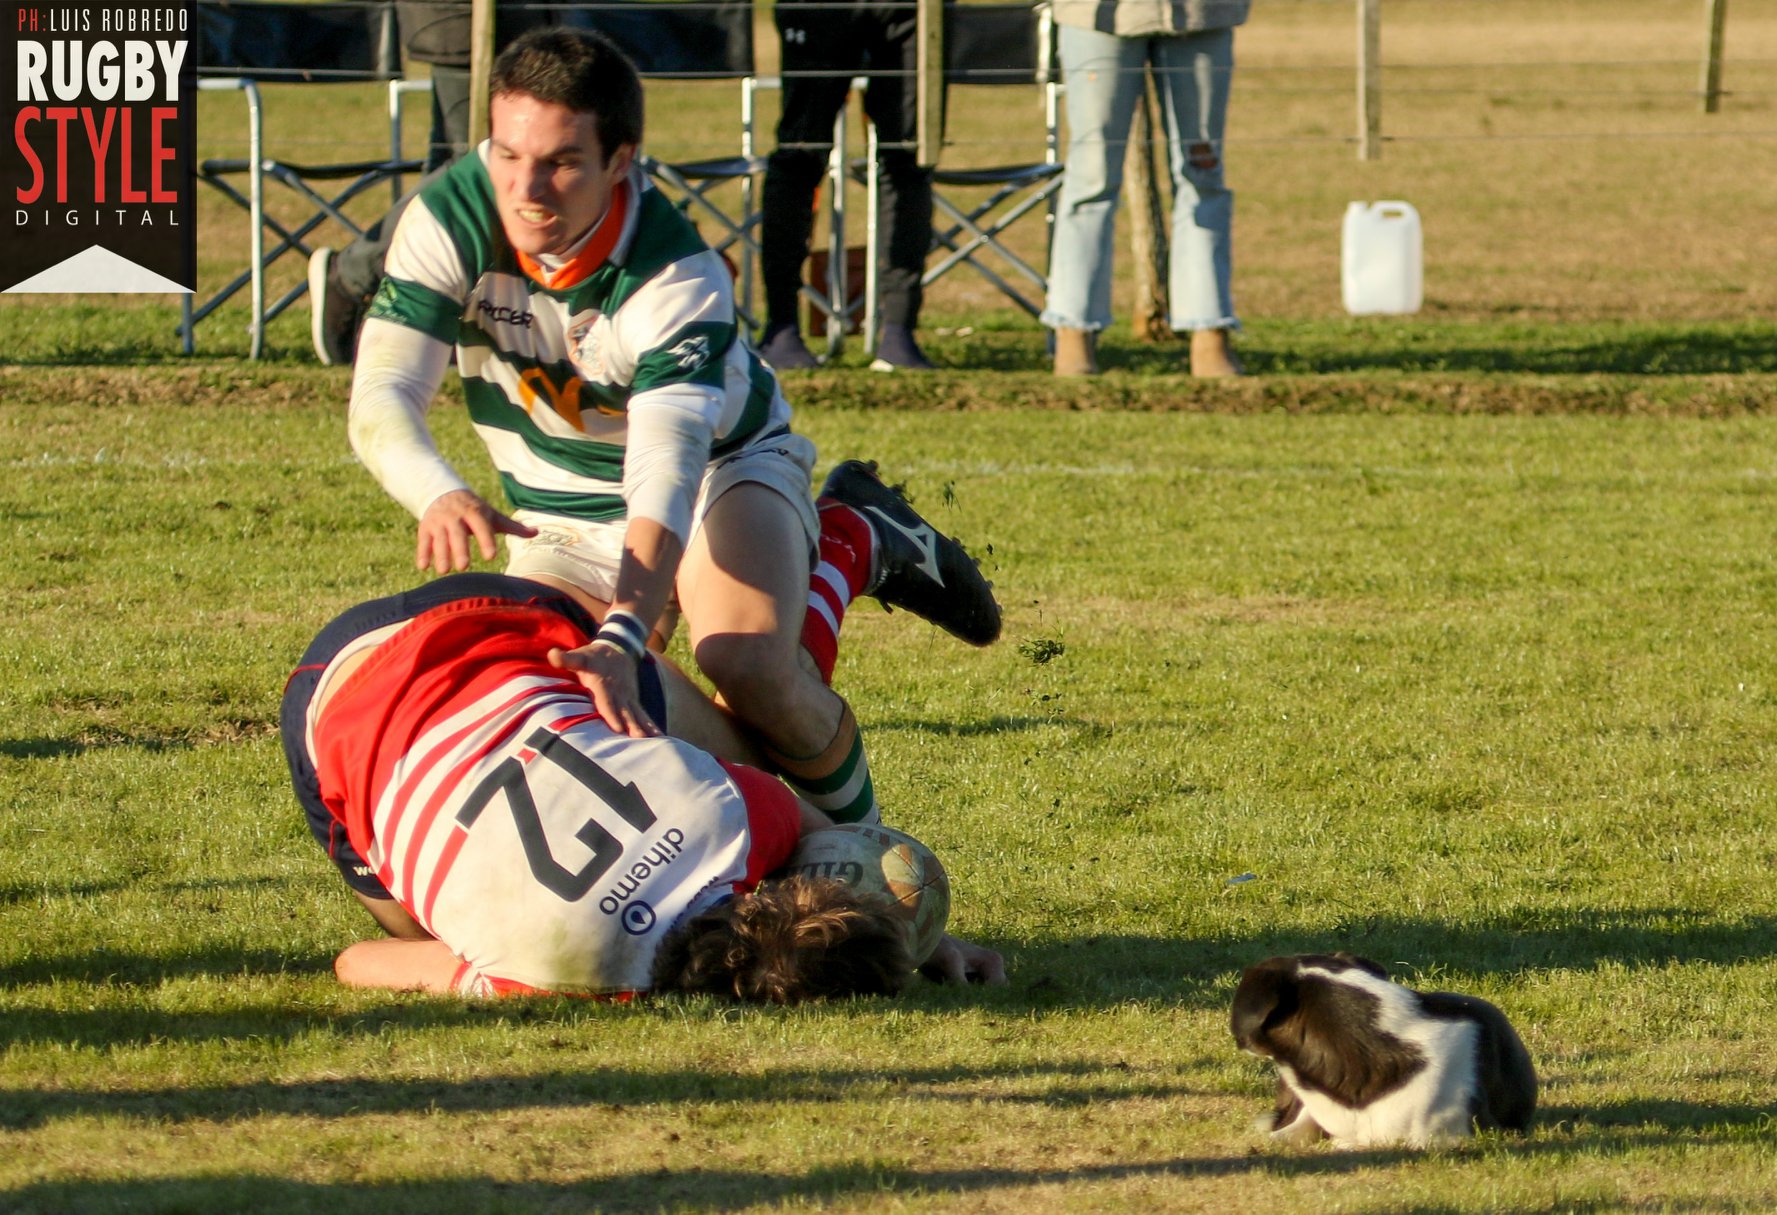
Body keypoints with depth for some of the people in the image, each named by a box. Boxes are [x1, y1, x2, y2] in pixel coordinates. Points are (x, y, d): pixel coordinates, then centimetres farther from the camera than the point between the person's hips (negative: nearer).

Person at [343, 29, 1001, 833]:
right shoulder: (448, 221, -24)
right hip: (562, 511, 5)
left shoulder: (680, 279, -34)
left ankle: (853, 832, 1)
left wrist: (620, 641, -62)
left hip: (723, 467, -5)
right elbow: (382, 396, -30)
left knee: (752, 673, -34)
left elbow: (667, 471, -45)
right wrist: (438, 494, -54)